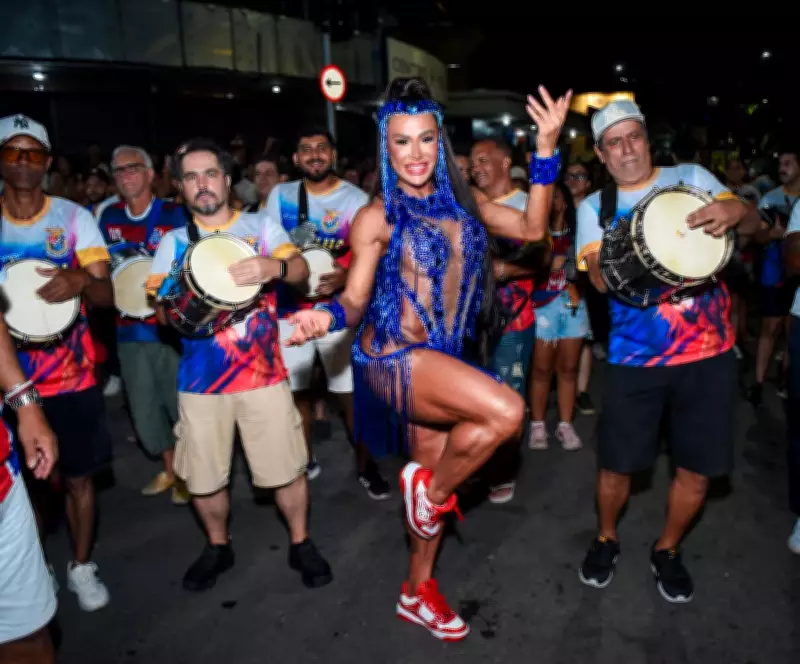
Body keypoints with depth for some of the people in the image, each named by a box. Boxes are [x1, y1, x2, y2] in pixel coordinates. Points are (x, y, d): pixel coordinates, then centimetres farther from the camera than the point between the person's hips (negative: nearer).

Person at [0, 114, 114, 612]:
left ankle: (82, 566, 29)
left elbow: (108, 295, -9)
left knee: (78, 476, 10)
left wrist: (82, 280, -32)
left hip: (71, 374, -1)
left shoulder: (75, 217, -3)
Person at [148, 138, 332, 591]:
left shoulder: (262, 226, 3)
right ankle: (218, 547, 36)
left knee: (287, 469, 3)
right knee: (203, 477, 10)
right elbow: (160, 306, 4)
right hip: (200, 379, 2)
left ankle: (301, 543, 27)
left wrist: (274, 266, -31)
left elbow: (301, 271, -9)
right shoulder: (173, 241, 8)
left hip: (264, 372, -1)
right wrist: (175, 310, -19)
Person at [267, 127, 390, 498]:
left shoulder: (356, 199, -2)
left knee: (352, 392, 0)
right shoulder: (281, 195, 5)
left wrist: (345, 276, -27)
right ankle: (305, 460, 31)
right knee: (296, 390, 11)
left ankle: (365, 464, 19)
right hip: (290, 309, 2)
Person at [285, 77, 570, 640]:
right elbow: (356, 300, -5)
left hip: (444, 359, 6)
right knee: (506, 411, -25)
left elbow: (531, 229, 2)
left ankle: (419, 591, 36)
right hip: (394, 357, -6)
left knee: (433, 478, 14)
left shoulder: (459, 203, 8)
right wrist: (327, 316, -28)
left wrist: (547, 146, -5)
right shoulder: (376, 217, -6)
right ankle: (433, 488, 2)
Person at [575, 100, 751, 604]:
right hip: (636, 358, -1)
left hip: (709, 353, 1)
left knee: (698, 468, 8)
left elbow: (756, 229, 2)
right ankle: (606, 539, 34)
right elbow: (600, 276, -9)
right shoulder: (594, 206, 4)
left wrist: (737, 210, -22)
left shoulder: (692, 177, 5)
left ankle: (667, 549, 33)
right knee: (619, 465, 5)